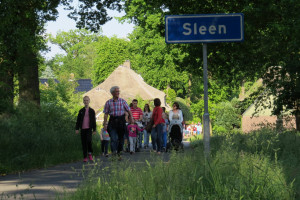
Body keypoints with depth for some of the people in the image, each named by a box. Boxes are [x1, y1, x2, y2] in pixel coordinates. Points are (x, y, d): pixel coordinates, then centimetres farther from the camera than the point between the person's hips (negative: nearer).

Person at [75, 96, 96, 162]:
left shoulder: (92, 111, 6)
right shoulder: (81, 111, 10)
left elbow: (94, 121, 8)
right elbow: (78, 120, 11)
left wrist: (94, 130, 4)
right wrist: (77, 129, 3)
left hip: (89, 128, -2)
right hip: (82, 129, 2)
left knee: (89, 140, -22)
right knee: (83, 143, 1)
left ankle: (90, 153, 0)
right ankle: (85, 157, 7)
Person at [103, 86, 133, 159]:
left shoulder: (122, 101, 5)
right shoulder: (108, 102, 2)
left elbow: (129, 111, 7)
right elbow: (106, 114, 3)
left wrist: (131, 118, -6)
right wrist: (105, 124, -2)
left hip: (121, 121, 2)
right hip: (112, 121, -2)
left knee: (121, 138, 7)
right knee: (114, 138, -14)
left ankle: (119, 152, 22)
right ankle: (114, 152, -18)